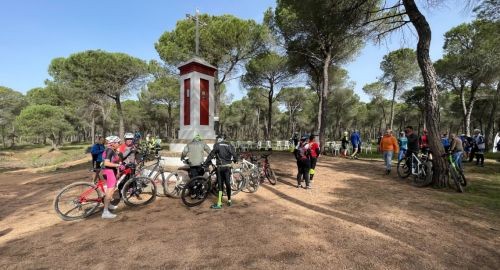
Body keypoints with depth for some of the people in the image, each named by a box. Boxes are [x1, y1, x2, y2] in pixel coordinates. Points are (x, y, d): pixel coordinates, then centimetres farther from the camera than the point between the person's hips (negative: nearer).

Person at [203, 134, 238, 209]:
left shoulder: (217, 145, -4)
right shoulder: (229, 145, 6)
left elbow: (211, 154, -11)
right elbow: (234, 155, 4)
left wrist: (205, 163, -7)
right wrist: (235, 160, 25)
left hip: (220, 167, -4)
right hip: (228, 167, 4)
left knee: (220, 185, -1)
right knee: (228, 183, 14)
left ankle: (219, 203, 1)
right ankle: (229, 201, 24)